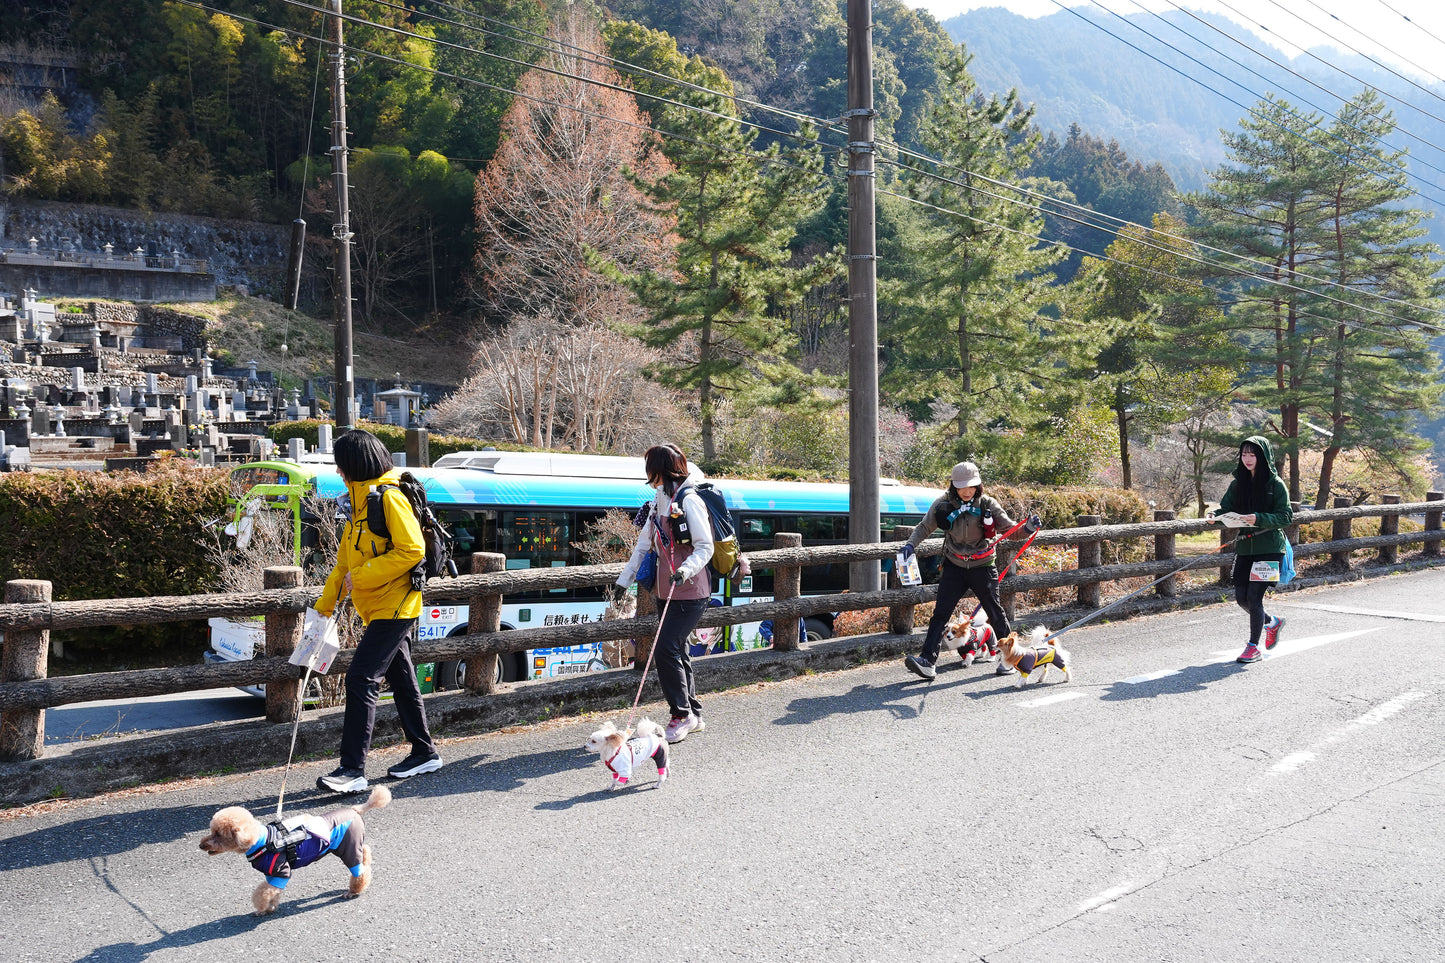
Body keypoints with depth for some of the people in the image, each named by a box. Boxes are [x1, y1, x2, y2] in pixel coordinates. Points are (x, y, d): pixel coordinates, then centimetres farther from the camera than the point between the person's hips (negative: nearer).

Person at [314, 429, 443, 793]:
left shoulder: (389, 497, -15)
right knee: (401, 681, 15)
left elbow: (411, 551, -22)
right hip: (379, 609, 10)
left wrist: (362, 575, -20)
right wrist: (324, 606, 19)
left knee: (361, 680, -12)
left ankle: (353, 769, -10)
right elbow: (346, 561, 20)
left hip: (393, 607, -10)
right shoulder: (361, 501, 15)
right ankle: (425, 752, 26)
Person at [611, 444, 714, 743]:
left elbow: (705, 548, -15)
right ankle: (694, 715, 22)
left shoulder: (689, 501, -12)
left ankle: (683, 715, -1)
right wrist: (624, 580, 20)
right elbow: (644, 544, 19)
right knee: (677, 651, 11)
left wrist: (685, 571, -31)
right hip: (667, 591, 8)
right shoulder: (659, 502, 14)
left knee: (666, 649, -13)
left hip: (691, 592, -8)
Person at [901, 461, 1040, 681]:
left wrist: (1028, 528, -25)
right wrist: (910, 544, -14)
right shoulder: (943, 505, -7)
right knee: (940, 613, -7)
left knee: (995, 612, 6)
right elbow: (924, 527, 3)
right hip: (954, 567, 1)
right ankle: (927, 661, -11)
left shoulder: (988, 504, -8)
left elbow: (1010, 529, -5)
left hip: (982, 566, -1)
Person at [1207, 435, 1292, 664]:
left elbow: (1286, 516, -10)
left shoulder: (1276, 484, -6)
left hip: (1269, 548, -6)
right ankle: (1272, 622, 37)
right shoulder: (1238, 483, 9)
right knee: (1241, 597, 7)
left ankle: (1253, 647, 4)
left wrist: (1259, 519, -25)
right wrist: (1215, 515, -16)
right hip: (1244, 547, 6)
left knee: (1254, 596, -9)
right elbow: (1226, 507, 7)